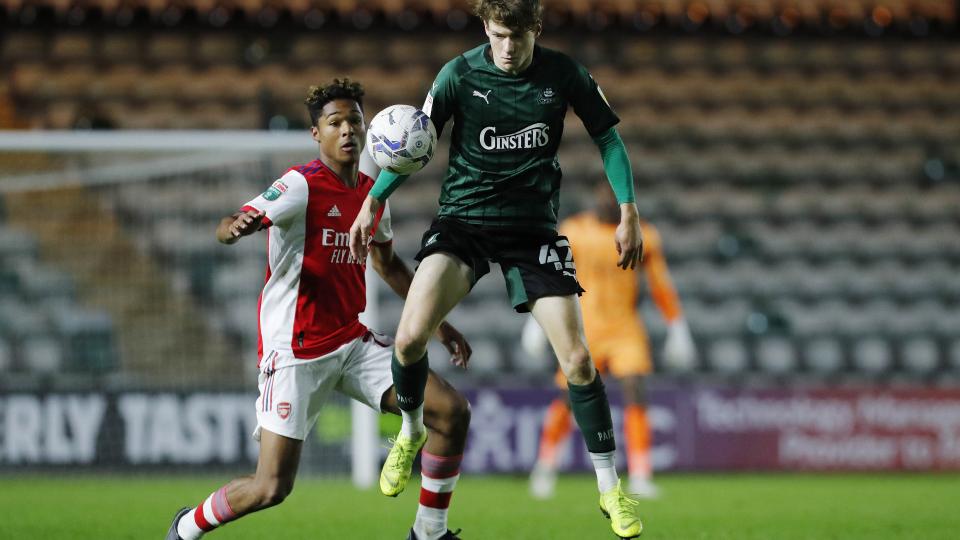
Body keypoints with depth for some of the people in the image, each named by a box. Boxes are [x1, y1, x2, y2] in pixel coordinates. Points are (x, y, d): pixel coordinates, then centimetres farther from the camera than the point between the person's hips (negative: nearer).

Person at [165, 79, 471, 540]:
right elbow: (230, 226, -25)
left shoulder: (372, 193, 9)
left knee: (453, 412, -5)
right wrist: (234, 227, -50)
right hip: (296, 353, -7)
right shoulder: (301, 185, -13)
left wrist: (437, 324, 27)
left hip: (352, 343, 7)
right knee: (272, 487, -11)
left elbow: (387, 264, 27)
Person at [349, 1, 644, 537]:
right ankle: (411, 432, 10)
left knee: (578, 359, -8)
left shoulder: (563, 73, -4)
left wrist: (629, 212, 0)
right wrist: (374, 201, -7)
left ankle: (610, 488, 8)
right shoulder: (460, 73, -7)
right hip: (464, 219, -1)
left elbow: (607, 136, 6)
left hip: (535, 226, 1)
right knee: (410, 337, -21)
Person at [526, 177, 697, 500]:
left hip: (626, 330, 0)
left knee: (635, 396, -17)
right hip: (584, 327, 0)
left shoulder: (643, 235, 1)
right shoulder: (574, 231, -2)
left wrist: (678, 331, 5)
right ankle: (547, 462, 28)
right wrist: (538, 321, 2)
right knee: (569, 400, 2)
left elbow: (661, 285, 7)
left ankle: (640, 477, -16)